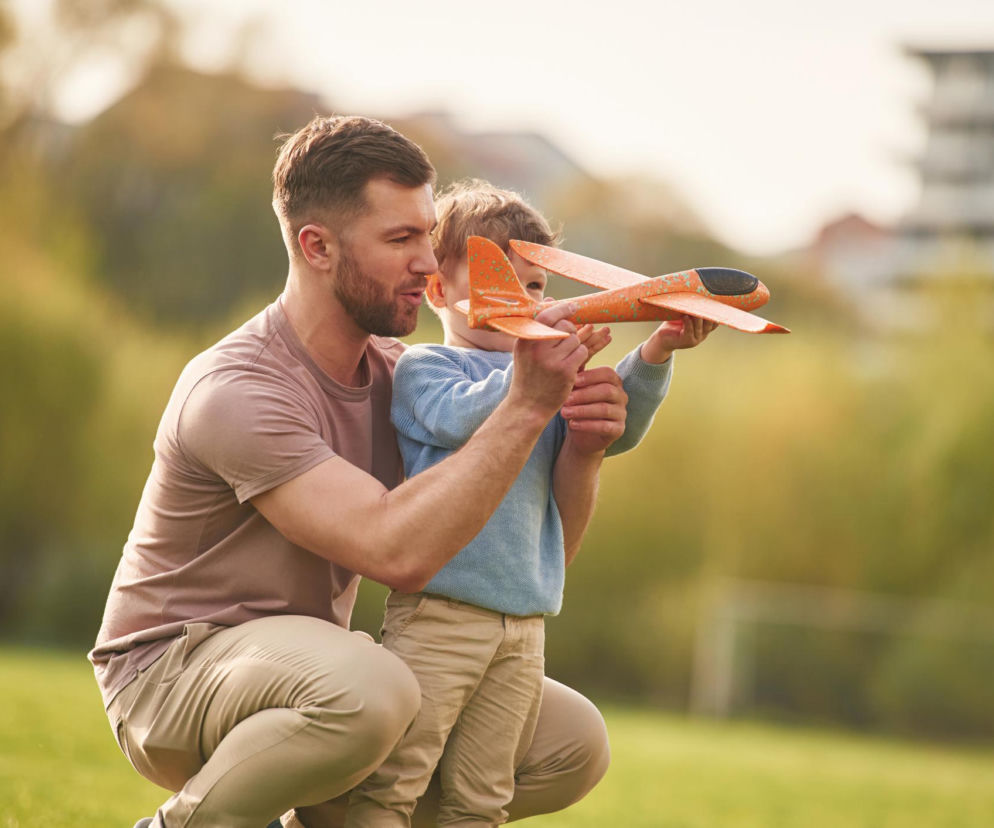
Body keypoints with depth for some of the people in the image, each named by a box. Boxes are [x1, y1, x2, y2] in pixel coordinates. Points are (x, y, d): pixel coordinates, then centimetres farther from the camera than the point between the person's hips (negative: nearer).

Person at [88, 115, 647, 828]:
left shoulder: (397, 375, 3)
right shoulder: (236, 392, -23)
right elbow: (395, 551, -35)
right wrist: (528, 405, -33)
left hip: (308, 671, 8)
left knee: (573, 741, -3)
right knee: (368, 688, -40)